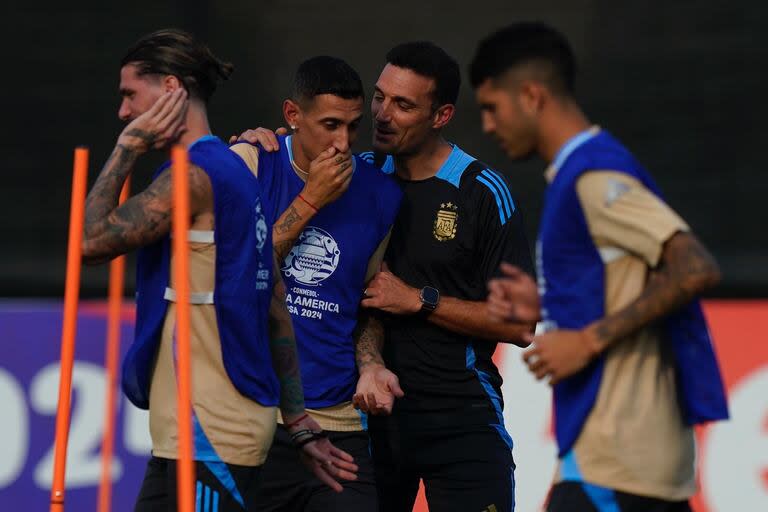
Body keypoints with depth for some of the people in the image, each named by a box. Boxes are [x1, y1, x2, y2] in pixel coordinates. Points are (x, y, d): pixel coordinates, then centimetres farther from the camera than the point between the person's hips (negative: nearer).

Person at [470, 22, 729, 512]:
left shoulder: (595, 176, -14)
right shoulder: (582, 171, 17)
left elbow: (696, 268, -23)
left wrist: (591, 339, -21)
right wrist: (544, 304, 10)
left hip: (614, 452, -10)